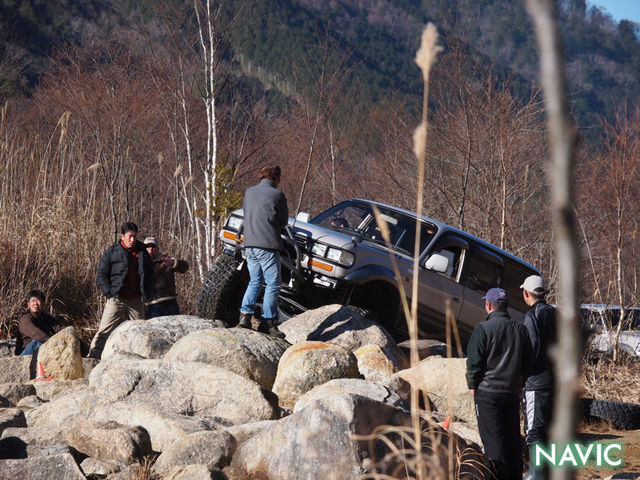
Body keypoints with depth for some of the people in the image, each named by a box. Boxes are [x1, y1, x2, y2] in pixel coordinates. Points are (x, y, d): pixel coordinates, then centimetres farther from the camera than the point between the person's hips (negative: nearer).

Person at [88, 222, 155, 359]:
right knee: (105, 330, -10)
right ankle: (93, 355, -11)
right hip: (117, 300, -3)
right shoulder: (112, 252, 1)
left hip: (136, 301, 4)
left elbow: (150, 275, 20)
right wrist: (109, 293, -8)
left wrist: (147, 294, 10)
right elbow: (101, 274, 2)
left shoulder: (142, 252, 11)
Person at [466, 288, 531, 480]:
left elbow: (474, 362, -10)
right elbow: (527, 362, 13)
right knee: (513, 439, 12)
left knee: (493, 438, -2)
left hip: (487, 392, -5)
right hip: (512, 392, 5)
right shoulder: (520, 329, 6)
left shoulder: (483, 328, -11)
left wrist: (473, 385, 4)